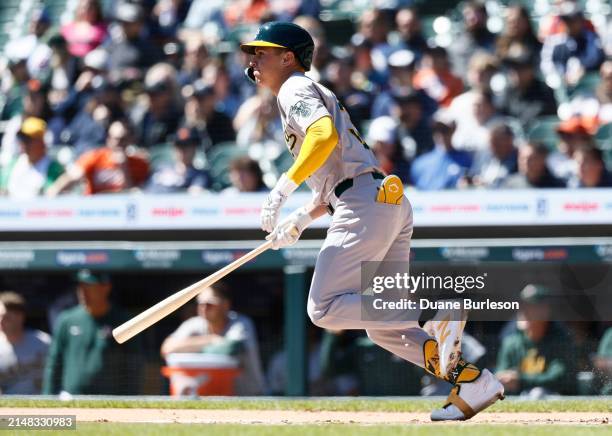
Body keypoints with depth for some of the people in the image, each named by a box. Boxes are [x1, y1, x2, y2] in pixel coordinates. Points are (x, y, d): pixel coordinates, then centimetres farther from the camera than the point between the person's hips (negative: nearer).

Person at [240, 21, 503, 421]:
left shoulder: (296, 90, 1)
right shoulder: (318, 95, 31)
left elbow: (325, 134, -21)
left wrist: (283, 189, -22)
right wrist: (300, 221, 21)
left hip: (366, 204, -10)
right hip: (391, 204, 10)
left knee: (325, 309, -13)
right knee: (380, 325, 9)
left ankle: (437, 313, -24)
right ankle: (471, 381, -1)